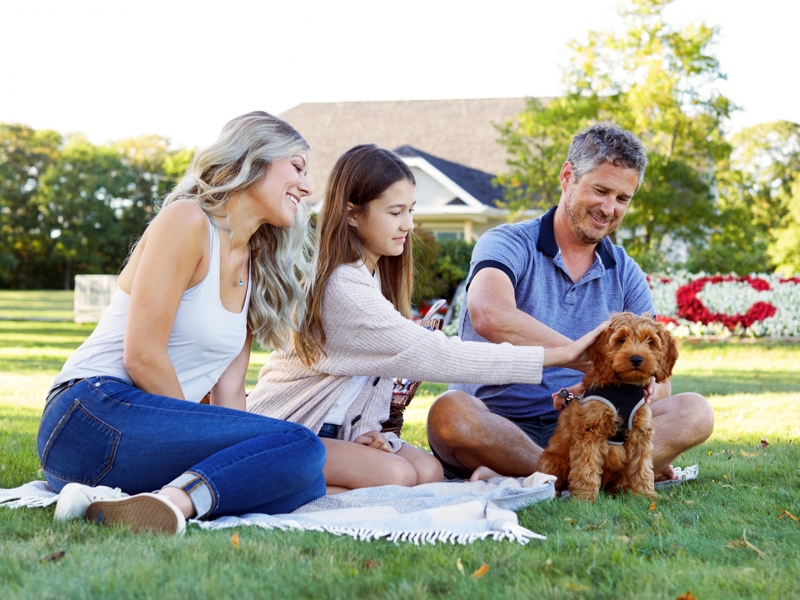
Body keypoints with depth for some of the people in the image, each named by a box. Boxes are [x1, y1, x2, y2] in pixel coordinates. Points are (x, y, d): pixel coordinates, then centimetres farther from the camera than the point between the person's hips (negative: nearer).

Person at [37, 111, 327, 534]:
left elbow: (229, 393, 11)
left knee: (308, 484, -11)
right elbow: (142, 356, -13)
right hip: (94, 416, -8)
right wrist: (203, 448, -6)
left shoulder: (256, 270, 20)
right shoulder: (186, 220, -5)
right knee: (299, 448, -21)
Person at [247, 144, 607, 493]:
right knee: (395, 476, -27)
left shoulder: (373, 273, 8)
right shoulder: (343, 286, -24)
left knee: (428, 471, -13)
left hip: (335, 428, 9)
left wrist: (365, 428, -13)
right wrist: (558, 355, -29)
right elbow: (432, 355, -29)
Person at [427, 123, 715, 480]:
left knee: (694, 412, -16)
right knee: (450, 412, -37)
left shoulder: (626, 275, 12)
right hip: (496, 426, -4)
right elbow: (489, 317, -29)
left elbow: (657, 382, 3)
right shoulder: (509, 245, -4)